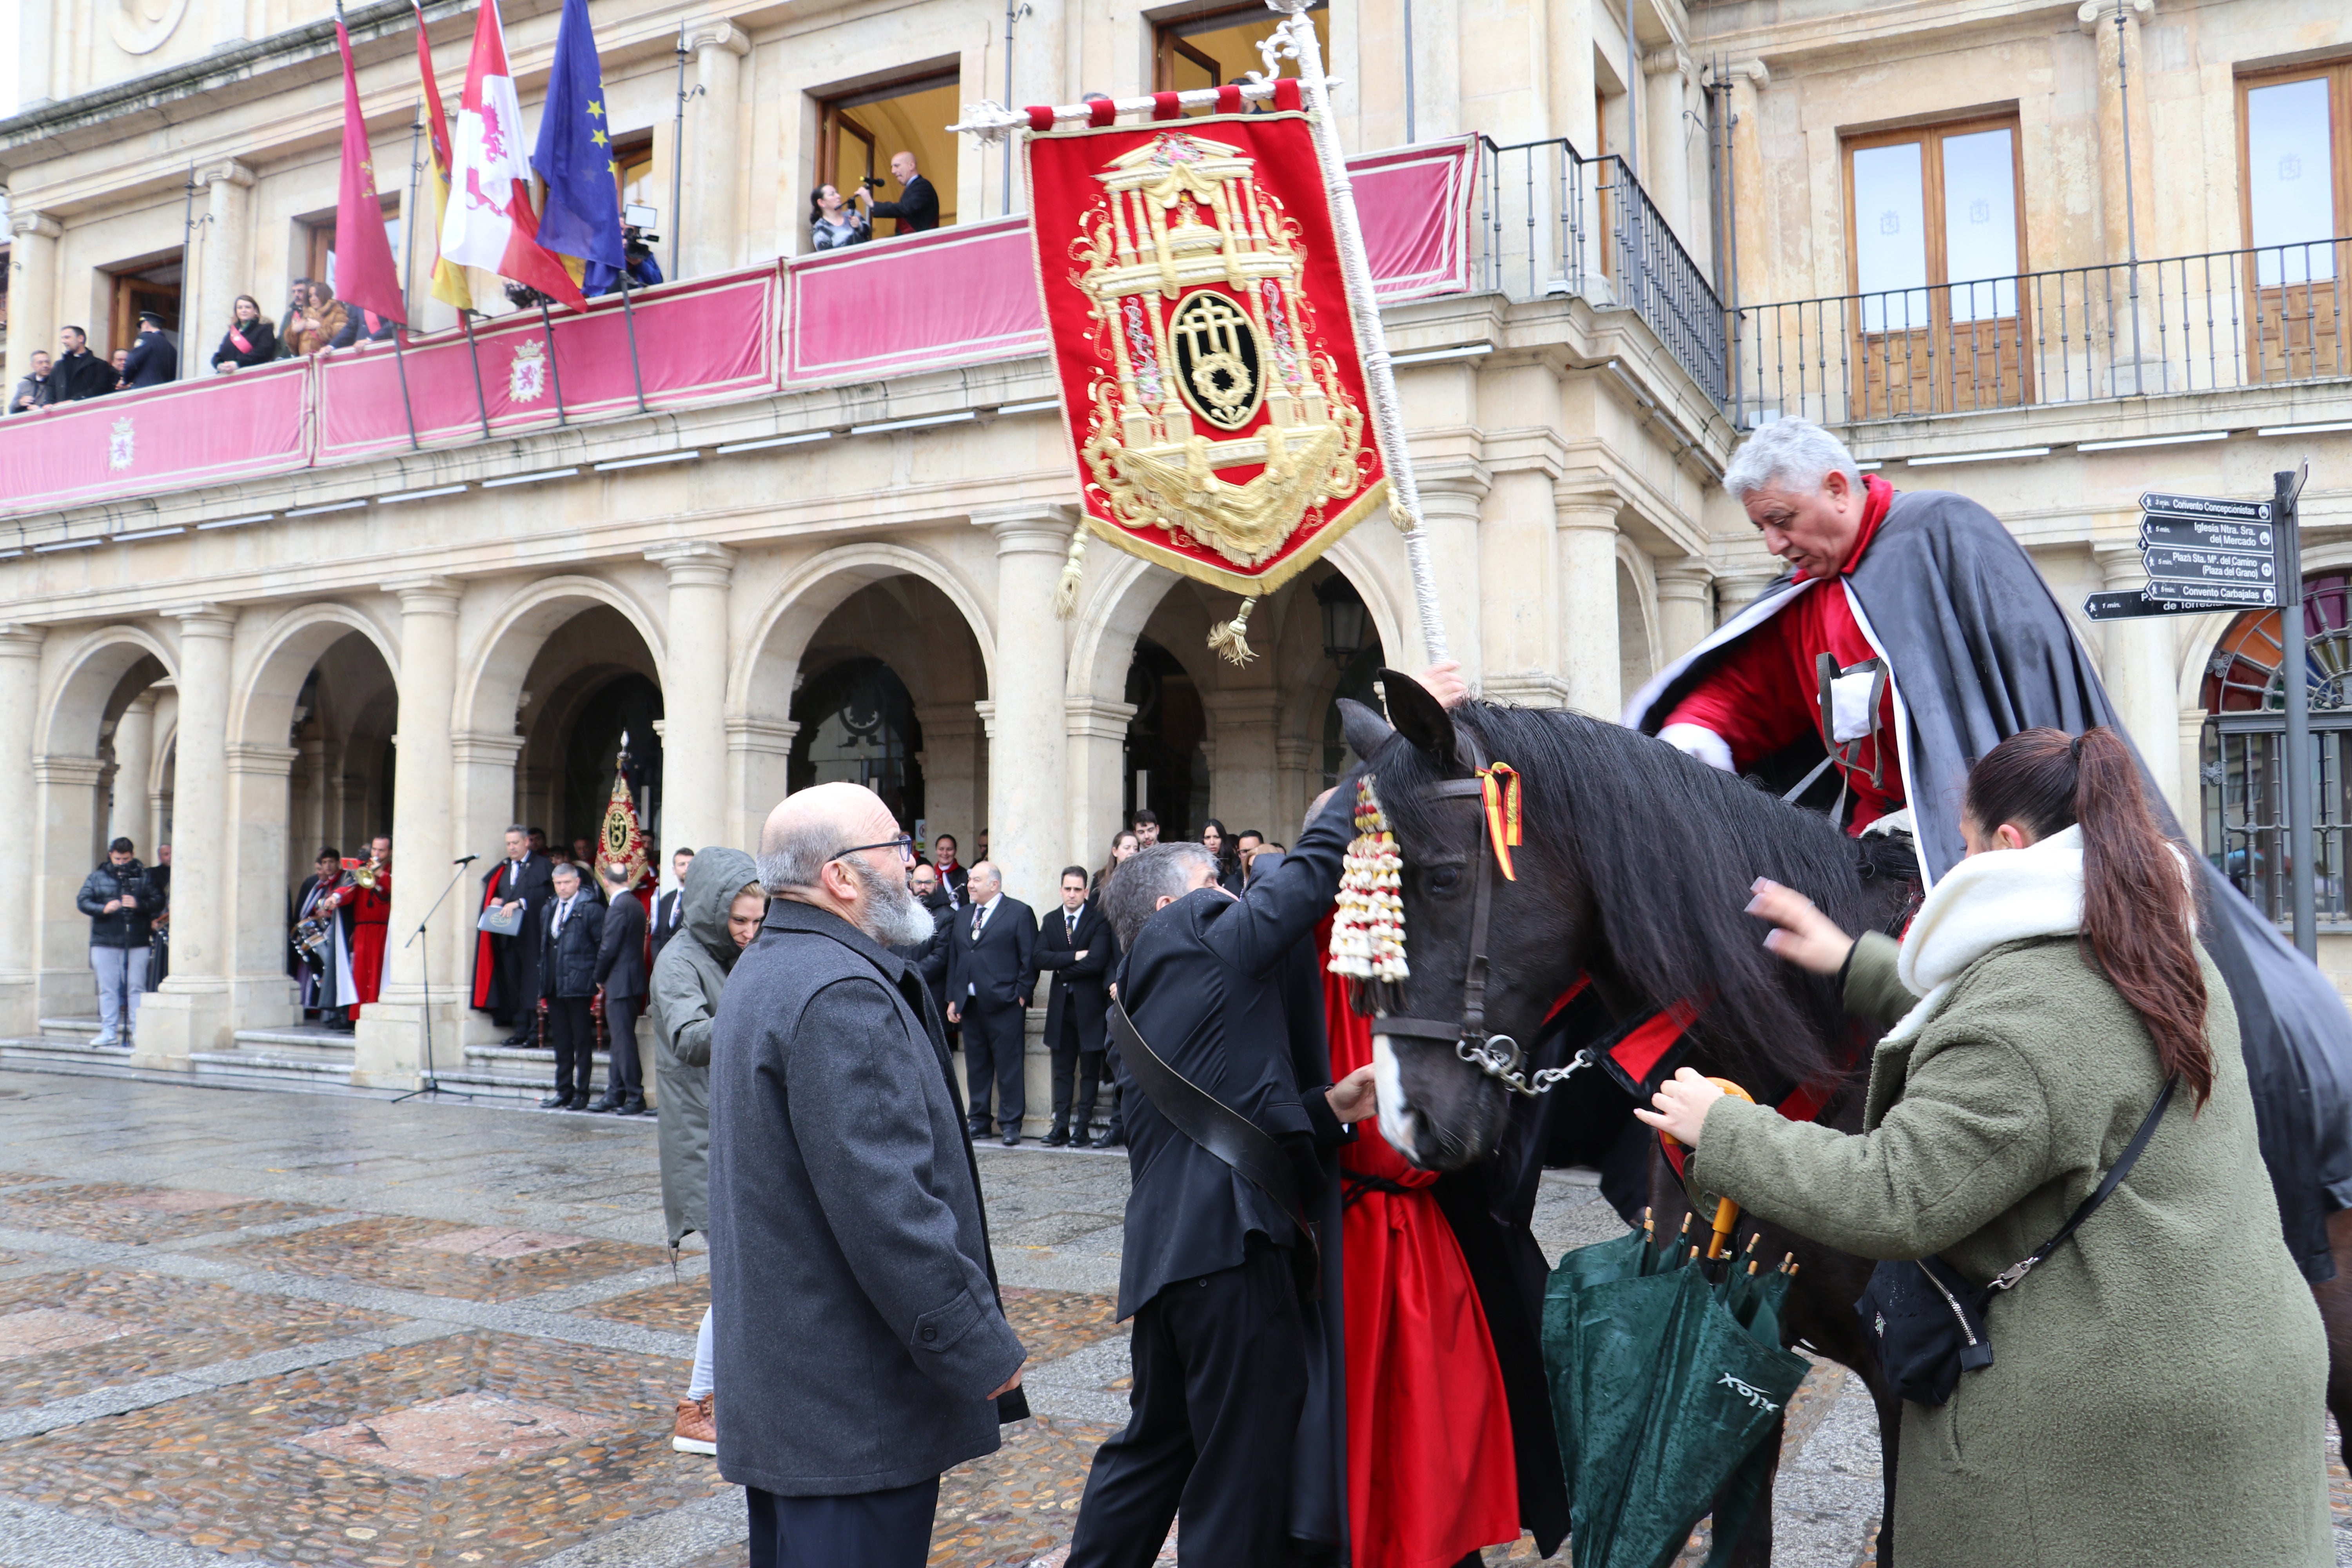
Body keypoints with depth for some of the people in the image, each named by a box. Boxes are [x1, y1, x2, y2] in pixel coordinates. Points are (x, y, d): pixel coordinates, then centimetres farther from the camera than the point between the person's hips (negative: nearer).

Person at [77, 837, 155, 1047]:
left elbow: (156, 902, 1)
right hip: (104, 943, 1)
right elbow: (82, 901, 3)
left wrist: (138, 905, -18)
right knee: (107, 989, 4)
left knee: (137, 988, -1)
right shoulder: (97, 877, 10)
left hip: (136, 943, -1)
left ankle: (139, 1032, 1)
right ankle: (109, 1032, 9)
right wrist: (103, 909, -14)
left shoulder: (143, 876, 7)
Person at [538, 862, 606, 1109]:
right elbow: (544, 944, 22)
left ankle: (582, 1093, 6)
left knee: (583, 1042, 0)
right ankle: (564, 1091, 19)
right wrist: (544, 973, 14)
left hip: (579, 985, -7)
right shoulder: (550, 909, 15)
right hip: (554, 985, 7)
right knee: (561, 1042, 12)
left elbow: (603, 946, -8)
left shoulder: (591, 909, -7)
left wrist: (597, 978, -10)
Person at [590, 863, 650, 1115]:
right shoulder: (636, 904, 14)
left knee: (623, 1042, -6)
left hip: (620, 983, -10)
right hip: (632, 981, 10)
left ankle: (636, 1098, -3)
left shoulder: (619, 906, -15)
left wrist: (600, 978, -3)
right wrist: (605, 977, 17)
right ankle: (615, 1095, 19)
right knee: (618, 1041, 14)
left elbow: (609, 948, -17)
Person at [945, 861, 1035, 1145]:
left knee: (1008, 1066, -2)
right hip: (969, 1003, 6)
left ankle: (1011, 1124, 3)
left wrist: (1021, 994, -9)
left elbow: (1030, 958, -4)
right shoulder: (962, 916, 17)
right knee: (976, 1066, 10)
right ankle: (979, 1121, 18)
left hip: (1004, 1004, -6)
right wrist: (953, 998, 10)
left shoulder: (1019, 913, -1)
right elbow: (953, 959, 16)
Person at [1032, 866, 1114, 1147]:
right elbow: (1039, 958, -4)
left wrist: (1063, 971, -7)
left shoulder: (1099, 920, -6)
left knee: (1090, 1070, 3)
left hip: (1090, 1004, -4)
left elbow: (1097, 961, -18)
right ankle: (1061, 1126, 11)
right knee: (1062, 1069, 7)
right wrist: (1075, 957, -14)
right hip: (1061, 1005, 4)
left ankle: (1084, 1127, 8)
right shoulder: (1051, 920, 10)